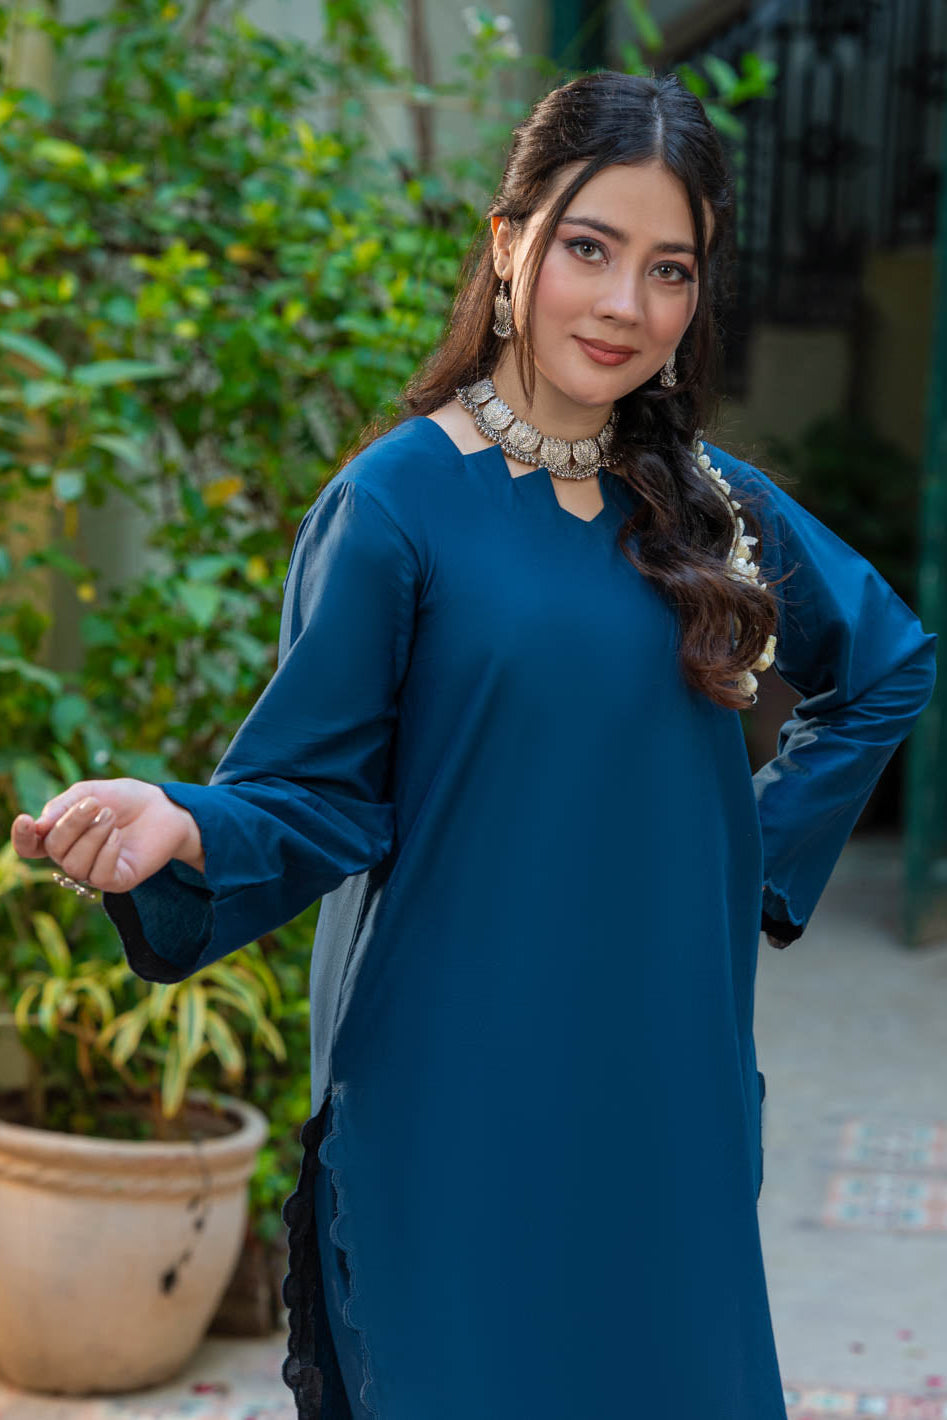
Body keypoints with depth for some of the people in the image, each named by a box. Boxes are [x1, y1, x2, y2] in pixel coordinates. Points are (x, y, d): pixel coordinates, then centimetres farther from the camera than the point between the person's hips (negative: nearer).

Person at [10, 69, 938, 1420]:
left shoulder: (714, 501, 5)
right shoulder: (398, 501, -9)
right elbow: (316, 797, -9)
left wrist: (766, 852, 10)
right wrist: (179, 825, -29)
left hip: (668, 1081, 5)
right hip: (462, 1090, -5)